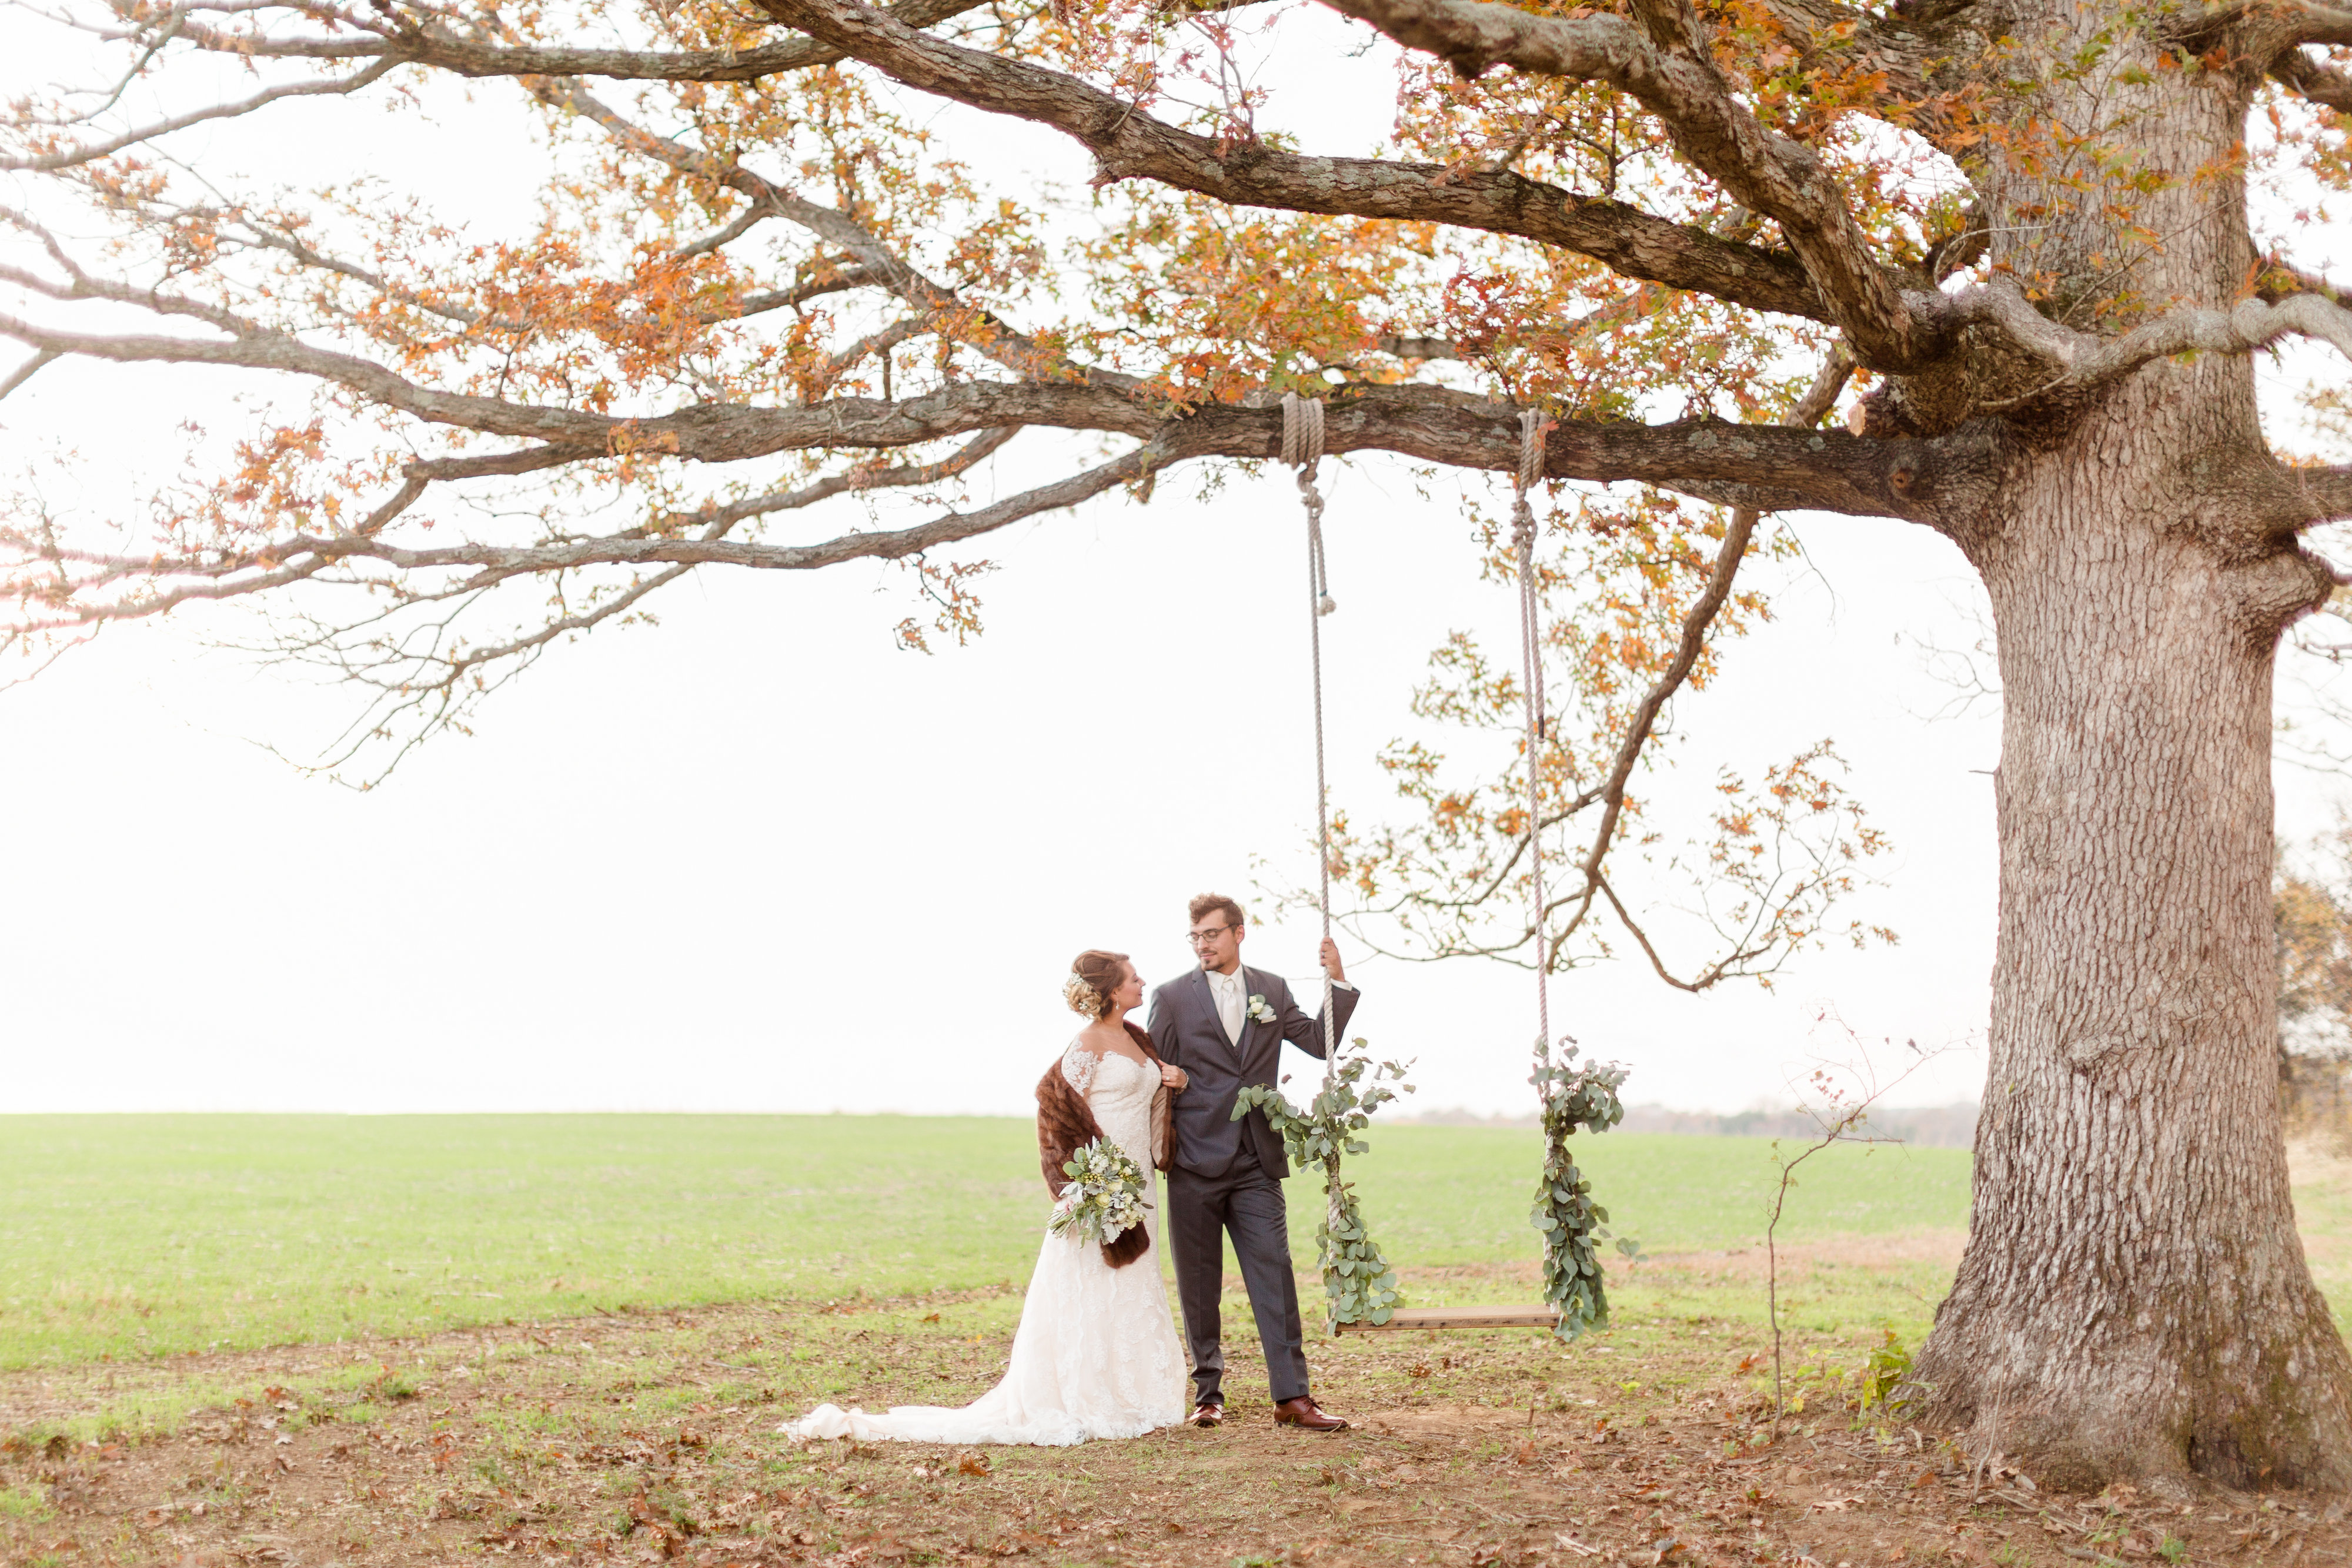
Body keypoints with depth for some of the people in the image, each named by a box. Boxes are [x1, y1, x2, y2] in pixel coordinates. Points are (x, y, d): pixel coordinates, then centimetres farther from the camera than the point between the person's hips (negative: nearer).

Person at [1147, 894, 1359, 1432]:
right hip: (1195, 1164, -1)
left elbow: (1321, 1043, 9)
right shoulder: (1172, 997, 1)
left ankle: (1292, 1396, -3)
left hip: (1256, 1164, 1)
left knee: (1274, 1276, -4)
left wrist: (1338, 981, -1)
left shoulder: (1272, 990, 9)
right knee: (1198, 1286, 6)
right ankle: (1208, 1392, 17)